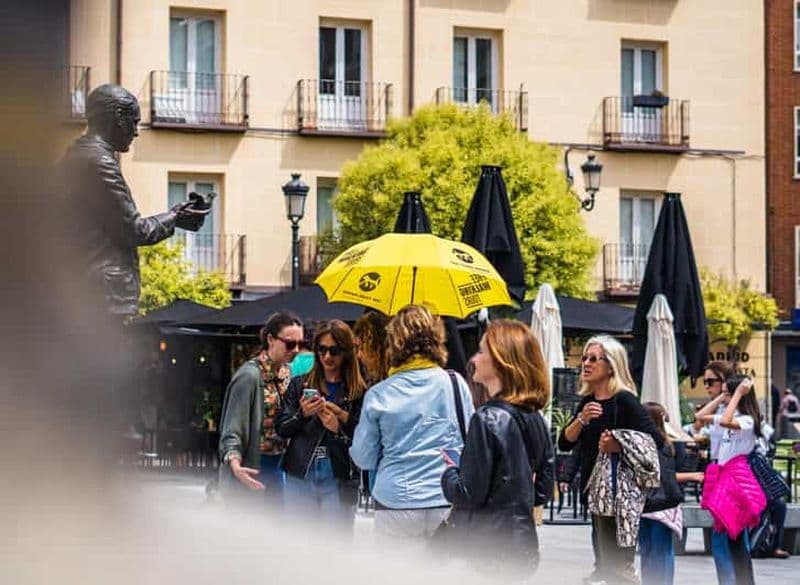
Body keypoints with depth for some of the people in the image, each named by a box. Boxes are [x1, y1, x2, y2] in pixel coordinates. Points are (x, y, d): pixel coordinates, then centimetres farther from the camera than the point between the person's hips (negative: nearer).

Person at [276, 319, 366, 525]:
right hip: (300, 476, 2)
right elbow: (282, 429, 4)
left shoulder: (357, 392, 0)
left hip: (337, 479, -1)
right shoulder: (300, 384, 5)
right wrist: (302, 415, -13)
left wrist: (342, 417, -16)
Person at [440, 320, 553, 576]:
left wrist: (448, 472, 3)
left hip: (486, 551, -8)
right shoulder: (536, 421, 7)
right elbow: (543, 491, 14)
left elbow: (469, 494, -16)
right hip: (522, 550, 8)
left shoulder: (487, 419, -17)